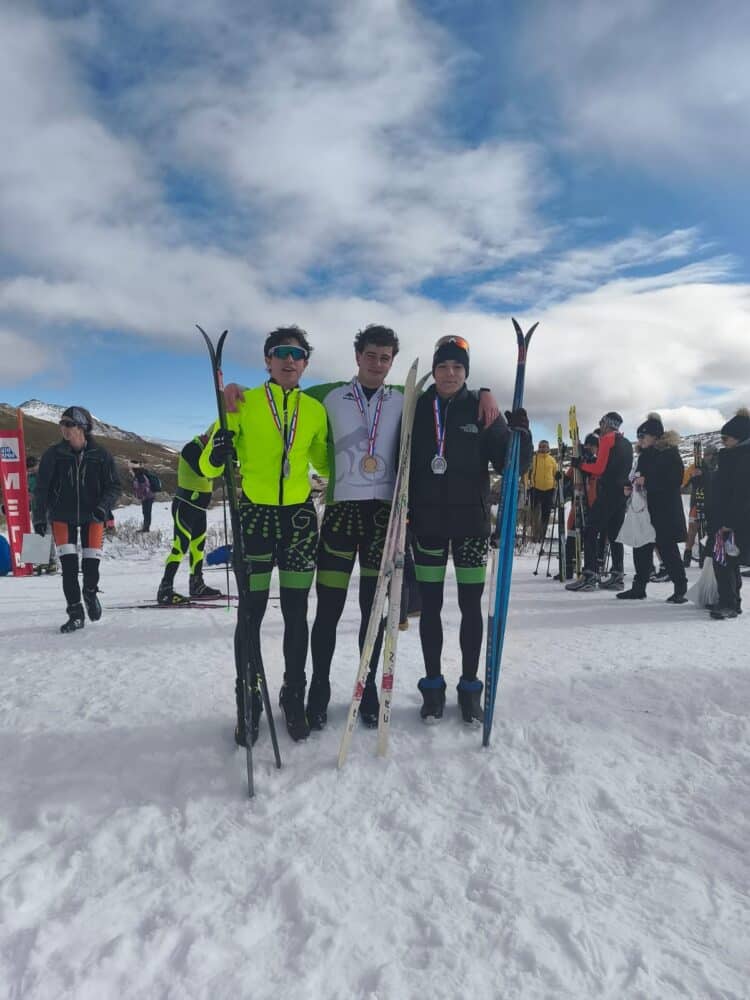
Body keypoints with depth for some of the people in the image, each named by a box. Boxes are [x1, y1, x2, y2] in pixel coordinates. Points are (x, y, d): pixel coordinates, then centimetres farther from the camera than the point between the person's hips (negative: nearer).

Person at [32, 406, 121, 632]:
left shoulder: (100, 455, -6)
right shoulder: (54, 454, -4)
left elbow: (114, 486, -1)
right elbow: (41, 487, 2)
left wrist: (103, 507, -17)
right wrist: (39, 517, -1)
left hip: (92, 516, 0)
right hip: (63, 517, 0)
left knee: (91, 563, -1)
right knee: (68, 566, -6)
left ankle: (90, 592, 33)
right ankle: (75, 614, 6)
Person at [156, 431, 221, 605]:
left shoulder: (205, 449, 15)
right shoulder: (192, 448, -14)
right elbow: (201, 470, -29)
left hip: (199, 507, 10)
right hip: (185, 505, -10)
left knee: (198, 544, 16)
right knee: (181, 546, -14)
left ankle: (197, 585, 27)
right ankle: (165, 589, -13)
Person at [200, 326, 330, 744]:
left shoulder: (315, 410, 9)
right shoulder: (244, 403, 1)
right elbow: (208, 463, 0)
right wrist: (216, 457, -23)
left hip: (299, 515, 2)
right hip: (255, 513, -2)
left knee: (296, 613, 8)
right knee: (252, 612, 1)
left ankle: (294, 698, 23)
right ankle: (248, 701, 18)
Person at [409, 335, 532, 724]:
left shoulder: (481, 410, 0)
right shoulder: (417, 409, 3)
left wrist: (520, 433, -22)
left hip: (470, 522, -1)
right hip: (427, 523, 1)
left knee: (471, 606, 6)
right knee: (430, 605, 8)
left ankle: (469, 686, 21)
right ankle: (433, 685, 22)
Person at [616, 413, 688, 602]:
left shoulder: (670, 453, -9)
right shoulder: (645, 455, 15)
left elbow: (674, 481, -17)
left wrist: (646, 481, -21)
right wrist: (632, 488, 2)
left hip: (665, 510, -8)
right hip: (645, 508, 8)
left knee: (667, 548, -3)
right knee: (641, 548, 8)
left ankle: (680, 589, 9)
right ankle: (639, 587, 16)